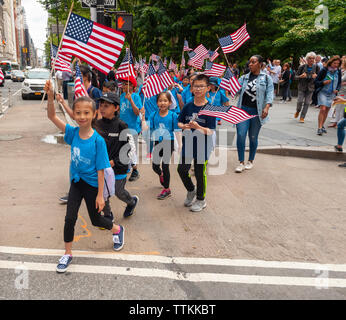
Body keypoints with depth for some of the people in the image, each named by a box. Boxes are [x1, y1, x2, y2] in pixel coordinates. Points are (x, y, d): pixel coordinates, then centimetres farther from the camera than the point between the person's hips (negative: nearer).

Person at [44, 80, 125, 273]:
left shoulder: (98, 140, -20)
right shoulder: (73, 132, -8)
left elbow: (101, 170, -18)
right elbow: (52, 116, -12)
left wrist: (100, 195, -15)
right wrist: (51, 96, -29)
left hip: (92, 184, -3)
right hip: (76, 182, 4)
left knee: (96, 220, 13)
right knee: (70, 218, 2)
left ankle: (117, 230, 44)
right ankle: (68, 253, 23)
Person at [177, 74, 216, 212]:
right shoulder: (188, 106, 1)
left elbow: (211, 131, -16)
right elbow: (179, 122, 9)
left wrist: (199, 127, -32)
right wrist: (184, 126, -13)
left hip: (203, 146, -4)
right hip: (187, 144, 4)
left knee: (200, 173, 6)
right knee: (182, 169, 8)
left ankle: (201, 200, 28)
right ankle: (191, 190, 36)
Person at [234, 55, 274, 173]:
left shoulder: (266, 78, 4)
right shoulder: (244, 78, 12)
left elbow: (270, 93, -3)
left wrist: (267, 107, -18)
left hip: (257, 112, -2)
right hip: (243, 110, 2)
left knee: (253, 137, 8)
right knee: (240, 135, -7)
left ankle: (251, 161, 25)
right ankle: (241, 162, 4)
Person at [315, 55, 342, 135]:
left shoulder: (338, 72, 3)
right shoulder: (324, 70, -10)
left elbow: (339, 83, 14)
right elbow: (316, 81, -7)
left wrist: (337, 89, -5)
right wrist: (323, 82, -24)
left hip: (332, 94, 5)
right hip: (323, 92, -5)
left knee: (327, 110, 10)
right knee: (323, 109, -17)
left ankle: (322, 125, 25)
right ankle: (319, 128, -17)